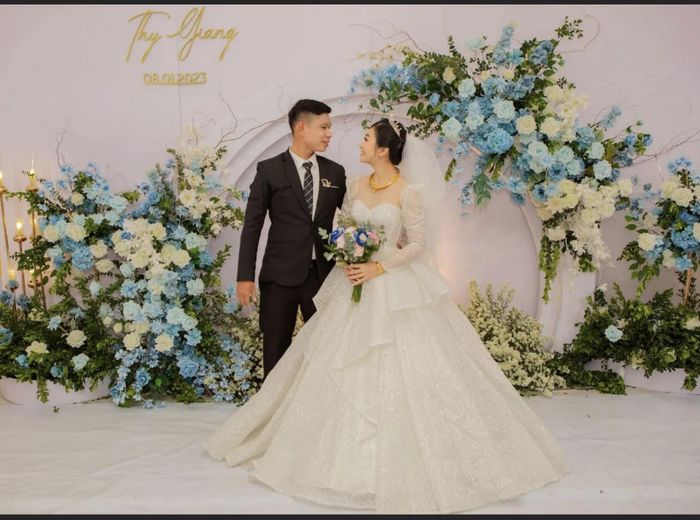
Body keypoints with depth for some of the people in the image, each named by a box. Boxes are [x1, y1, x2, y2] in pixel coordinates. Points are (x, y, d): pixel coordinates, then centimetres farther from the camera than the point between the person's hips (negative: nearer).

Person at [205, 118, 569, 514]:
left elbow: (418, 245, -12)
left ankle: (409, 458, 16)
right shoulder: (356, 186, 7)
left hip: (397, 288, -6)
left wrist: (379, 267, -18)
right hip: (356, 283, 6)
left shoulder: (409, 191, -11)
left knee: (403, 369, -3)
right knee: (345, 369, 9)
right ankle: (351, 454, 26)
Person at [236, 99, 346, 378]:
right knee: (276, 349, 9)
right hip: (280, 275, -3)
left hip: (323, 274, 3)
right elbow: (252, 225, -4)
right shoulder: (269, 170, -2)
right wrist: (245, 277, -8)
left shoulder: (335, 172, 8)